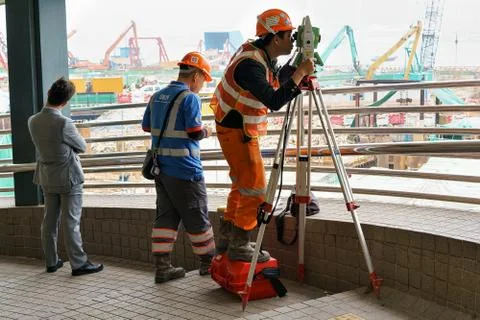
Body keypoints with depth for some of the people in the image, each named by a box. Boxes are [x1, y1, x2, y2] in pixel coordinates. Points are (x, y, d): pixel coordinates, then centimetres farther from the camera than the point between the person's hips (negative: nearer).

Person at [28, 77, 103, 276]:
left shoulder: (33, 121, -4)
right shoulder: (64, 124, -24)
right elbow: (82, 147, -9)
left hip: (46, 177, 7)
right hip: (68, 178, -6)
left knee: (49, 220, 13)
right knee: (71, 222, -2)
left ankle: (51, 261, 22)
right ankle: (78, 263, 4)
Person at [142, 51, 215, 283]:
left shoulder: (157, 96, 10)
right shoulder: (190, 98, -13)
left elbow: (146, 126, 18)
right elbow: (195, 132, -18)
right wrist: (206, 132, 2)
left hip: (161, 166, 7)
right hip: (185, 169, -7)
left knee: (166, 216, 10)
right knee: (196, 217, 5)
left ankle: (162, 267, 9)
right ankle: (208, 262, 18)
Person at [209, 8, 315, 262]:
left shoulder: (265, 57, 3)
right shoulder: (249, 64, -27)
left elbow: (279, 92, 11)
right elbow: (274, 102, -35)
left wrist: (299, 79, -6)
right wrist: (299, 73, -29)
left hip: (242, 129, 10)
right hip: (236, 131, -10)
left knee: (241, 184, 18)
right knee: (254, 187, -5)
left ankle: (226, 239, 29)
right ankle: (239, 246, 5)